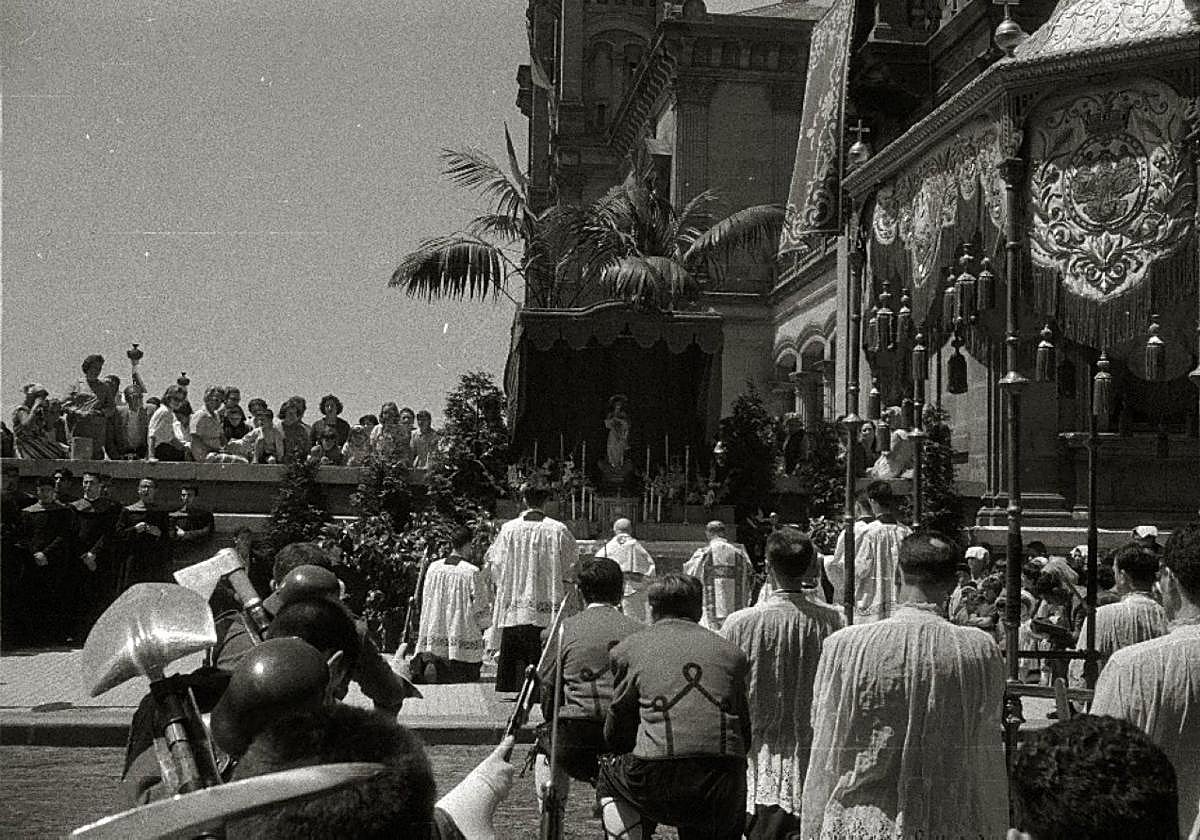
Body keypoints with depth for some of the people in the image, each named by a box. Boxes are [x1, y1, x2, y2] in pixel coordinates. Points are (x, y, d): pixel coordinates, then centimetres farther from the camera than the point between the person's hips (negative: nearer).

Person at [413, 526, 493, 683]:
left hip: (437, 642, 5)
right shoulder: (472, 572, -12)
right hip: (464, 644, -5)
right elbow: (481, 609, -7)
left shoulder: (433, 568, 2)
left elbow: (426, 603, 10)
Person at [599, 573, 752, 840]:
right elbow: (745, 735, 17)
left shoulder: (629, 649, 12)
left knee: (608, 773, 26)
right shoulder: (731, 652, 15)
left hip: (657, 781, -1)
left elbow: (614, 735, 16)